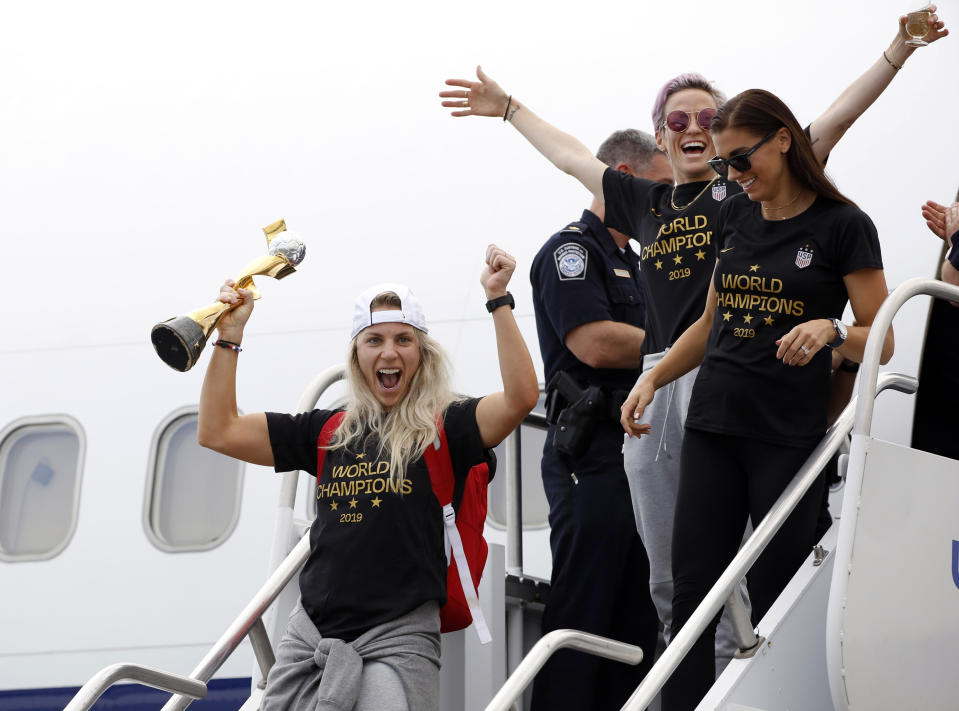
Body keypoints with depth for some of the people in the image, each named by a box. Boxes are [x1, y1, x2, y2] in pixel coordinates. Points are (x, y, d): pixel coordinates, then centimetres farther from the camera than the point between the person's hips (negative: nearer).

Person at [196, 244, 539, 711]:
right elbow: (218, 432, 13)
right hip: (310, 634, 5)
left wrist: (498, 299, -20)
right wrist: (229, 337, 8)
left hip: (398, 640, -4)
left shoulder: (445, 427, 0)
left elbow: (521, 396, -18)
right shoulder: (330, 432, 13)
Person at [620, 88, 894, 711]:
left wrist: (829, 331, -23)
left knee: (776, 596, -1)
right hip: (713, 425, 5)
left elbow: (881, 342, -4)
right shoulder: (735, 219, 13)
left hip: (789, 436, -5)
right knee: (693, 590, 0)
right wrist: (653, 379, 11)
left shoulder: (843, 227, -4)